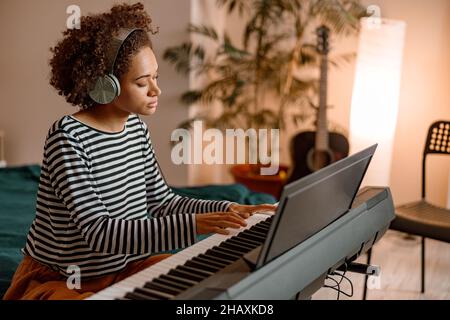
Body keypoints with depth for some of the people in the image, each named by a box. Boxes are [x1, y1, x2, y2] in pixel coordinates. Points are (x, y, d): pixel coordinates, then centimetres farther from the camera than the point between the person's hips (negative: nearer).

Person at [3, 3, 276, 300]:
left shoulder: (137, 128, 0)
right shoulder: (67, 137, -23)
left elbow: (162, 201, 7)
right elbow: (98, 232, -30)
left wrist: (226, 210, -8)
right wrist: (192, 225, -37)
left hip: (125, 266, 8)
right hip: (60, 281, -7)